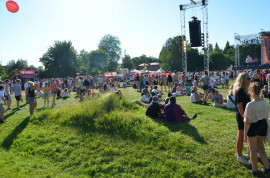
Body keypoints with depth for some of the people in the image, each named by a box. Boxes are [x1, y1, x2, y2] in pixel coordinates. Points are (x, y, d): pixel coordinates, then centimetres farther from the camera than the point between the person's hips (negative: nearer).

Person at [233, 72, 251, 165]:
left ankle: (238, 153, 33)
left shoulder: (243, 90, 10)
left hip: (244, 115, 10)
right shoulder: (239, 91, -20)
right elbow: (240, 106, -21)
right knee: (241, 136, 1)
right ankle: (240, 157, 13)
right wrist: (244, 118, -20)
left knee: (240, 135, 19)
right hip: (242, 116, -10)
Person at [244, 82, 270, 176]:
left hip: (253, 127, -6)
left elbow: (247, 122, -21)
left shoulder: (250, 105, -26)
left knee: (253, 150, 12)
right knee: (261, 147, 26)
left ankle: (254, 171, 28)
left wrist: (245, 134, -11)